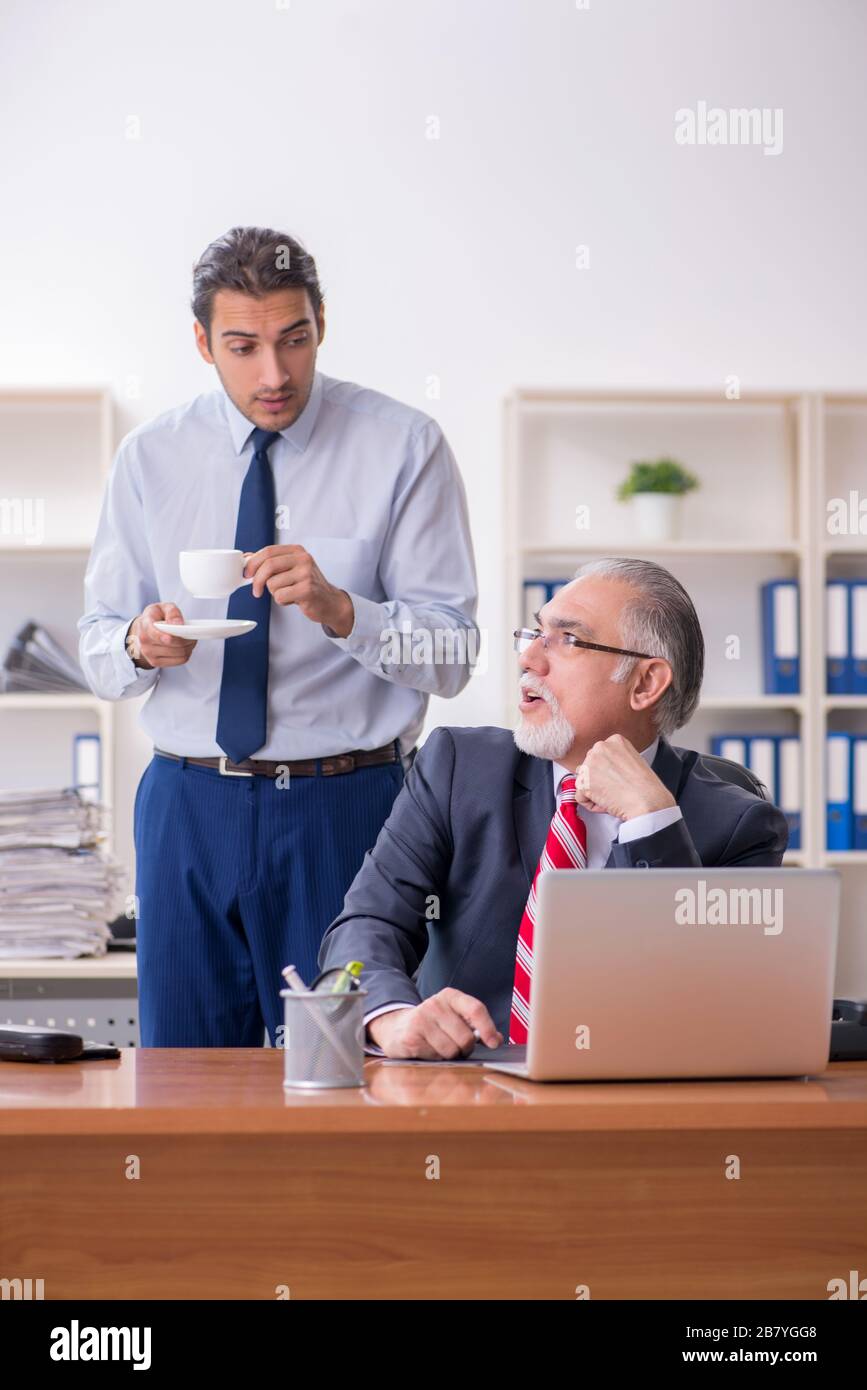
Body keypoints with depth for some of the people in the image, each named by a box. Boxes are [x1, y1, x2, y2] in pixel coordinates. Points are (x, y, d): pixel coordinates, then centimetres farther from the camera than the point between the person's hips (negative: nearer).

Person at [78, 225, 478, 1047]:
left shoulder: (404, 447, -3)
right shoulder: (152, 457, 6)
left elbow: (450, 657, -8)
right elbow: (97, 650, 6)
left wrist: (338, 608, -24)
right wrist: (139, 642, -16)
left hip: (344, 808, -2)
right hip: (188, 803, 3)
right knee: (182, 1069, 9)